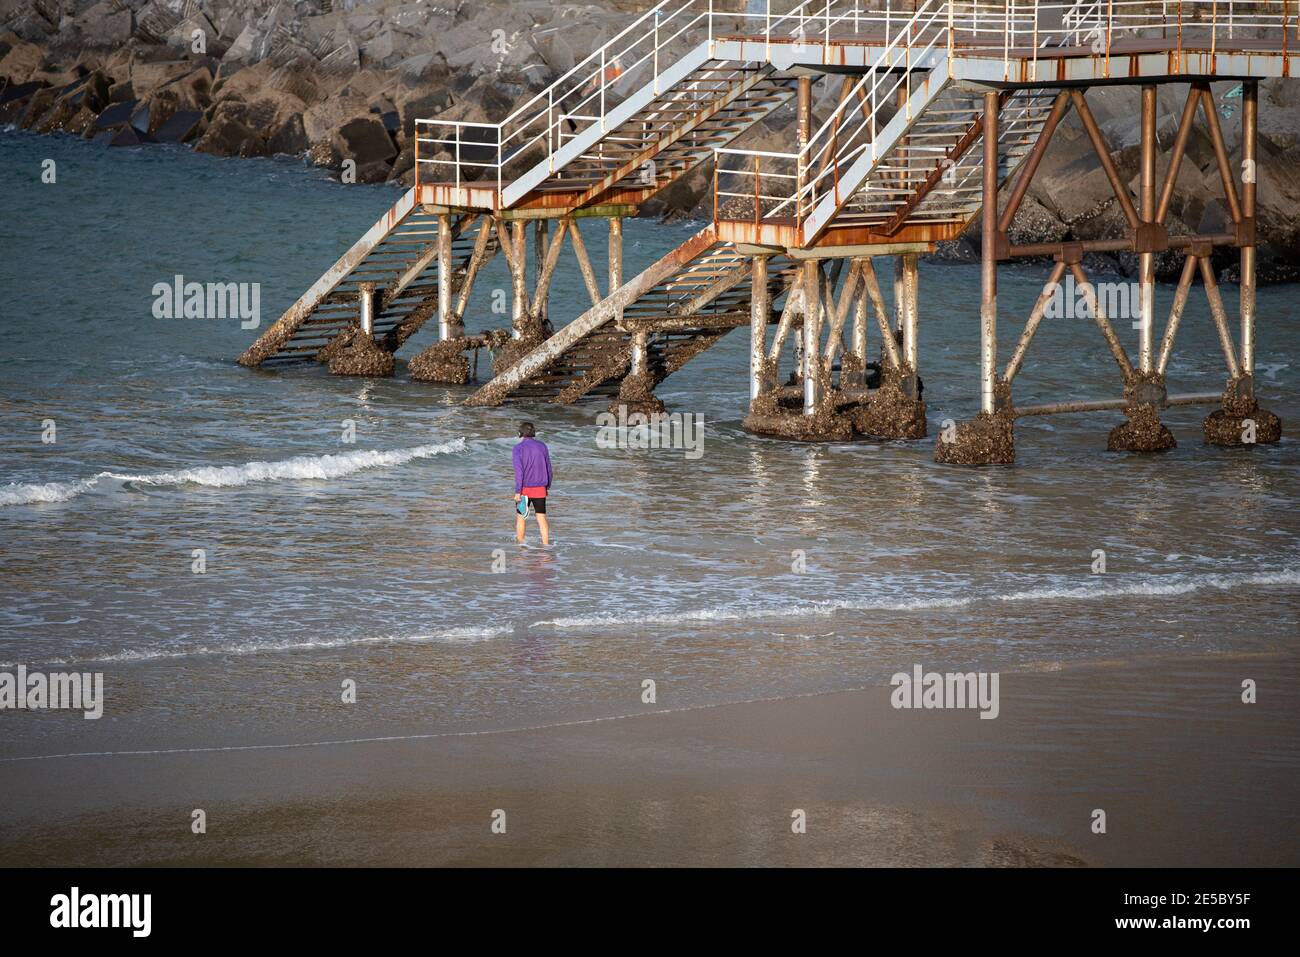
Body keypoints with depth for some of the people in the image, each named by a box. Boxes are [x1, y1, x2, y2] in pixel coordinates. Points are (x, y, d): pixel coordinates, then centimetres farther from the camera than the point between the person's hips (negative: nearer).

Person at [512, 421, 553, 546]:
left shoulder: (518, 448, -9)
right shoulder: (542, 446, 3)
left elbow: (519, 471, -15)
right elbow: (548, 468, 8)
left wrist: (518, 492, -14)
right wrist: (548, 487, 19)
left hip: (525, 488, -3)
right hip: (540, 488, 3)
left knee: (520, 516, 11)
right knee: (541, 517, 5)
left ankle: (519, 544, 16)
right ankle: (546, 544, 0)